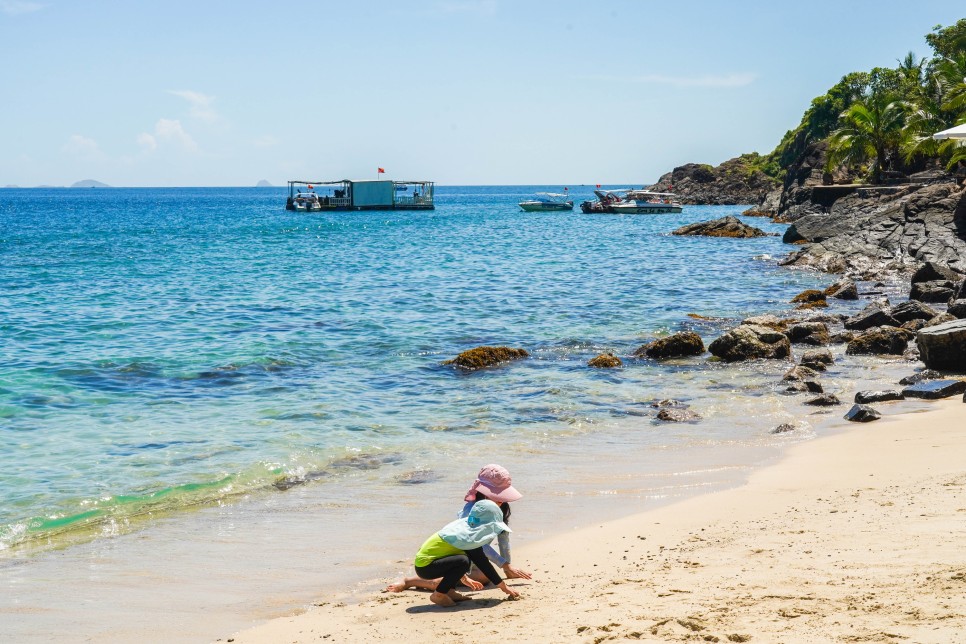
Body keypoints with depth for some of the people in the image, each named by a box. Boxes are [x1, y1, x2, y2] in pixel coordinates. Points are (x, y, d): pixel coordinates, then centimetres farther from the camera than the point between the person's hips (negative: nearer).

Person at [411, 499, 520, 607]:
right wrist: (504, 587, -5)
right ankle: (438, 595, -12)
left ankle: (449, 591, 11)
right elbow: (483, 564, -12)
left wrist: (464, 578, 37)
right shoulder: (470, 537, -17)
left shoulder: (464, 526, 9)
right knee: (463, 561, -26)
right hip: (424, 566, -10)